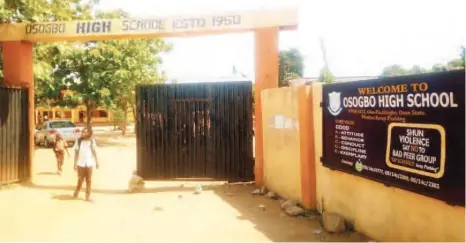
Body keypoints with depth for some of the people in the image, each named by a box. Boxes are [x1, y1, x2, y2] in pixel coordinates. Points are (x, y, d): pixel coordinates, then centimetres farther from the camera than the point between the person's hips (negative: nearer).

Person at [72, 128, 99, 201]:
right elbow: (76, 152, 0)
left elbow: (94, 151, 6)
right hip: (80, 164, -1)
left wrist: (97, 161, 6)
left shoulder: (91, 141, -2)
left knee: (89, 180, 5)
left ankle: (88, 196, 15)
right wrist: (75, 164, -2)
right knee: (80, 179, 7)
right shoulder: (78, 141, -3)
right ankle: (76, 192, 31)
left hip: (89, 164, 1)